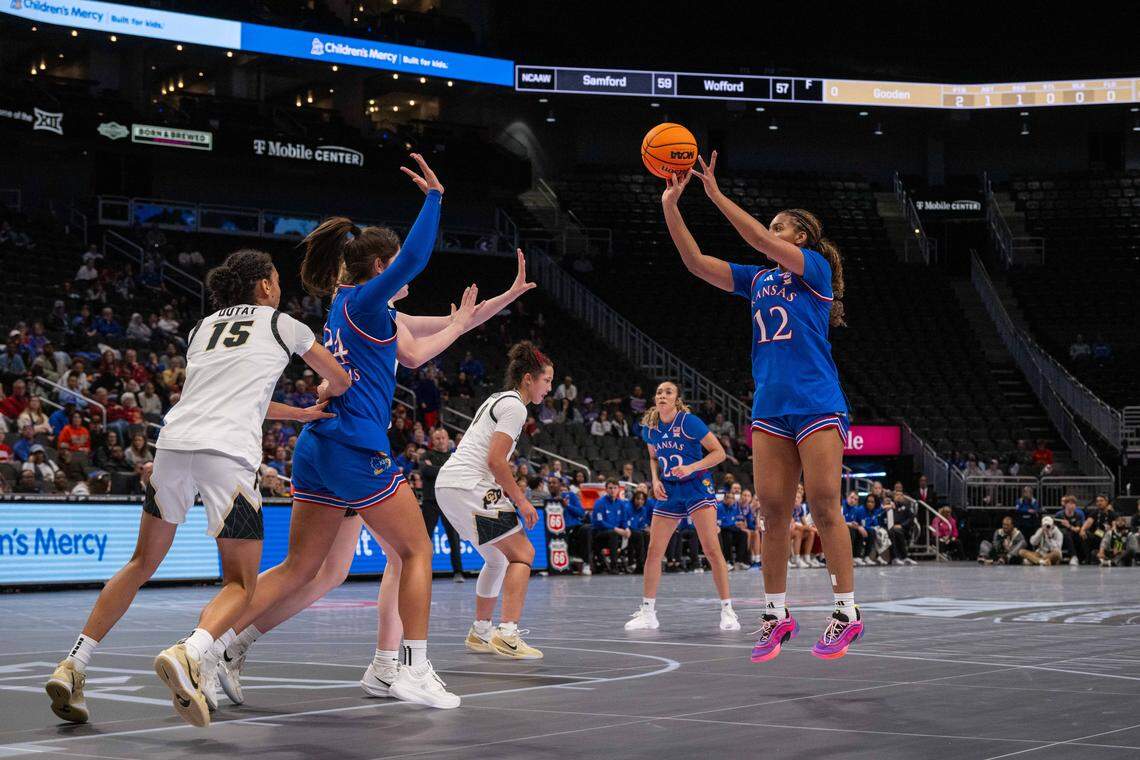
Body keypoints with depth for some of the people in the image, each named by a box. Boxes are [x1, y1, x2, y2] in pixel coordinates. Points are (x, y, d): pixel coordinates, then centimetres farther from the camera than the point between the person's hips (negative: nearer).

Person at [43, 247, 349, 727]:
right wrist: (325, 396, 50)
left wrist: (302, 414, 48)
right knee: (239, 584, 4)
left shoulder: (202, 328, 28)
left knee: (141, 565, 20)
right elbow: (340, 381, 26)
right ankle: (189, 655, -25)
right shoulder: (281, 323, 16)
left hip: (174, 443, 5)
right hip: (229, 455, -4)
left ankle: (73, 667, 10)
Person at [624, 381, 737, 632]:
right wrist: (655, 480, 1)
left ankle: (727, 610, -6)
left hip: (697, 486, -5)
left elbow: (719, 452, -11)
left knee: (711, 549, -14)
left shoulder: (689, 422, -14)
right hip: (668, 491, 5)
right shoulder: (649, 428, 1)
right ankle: (647, 612, 10)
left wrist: (691, 468, -23)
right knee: (653, 552, 0)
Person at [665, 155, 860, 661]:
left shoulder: (816, 267, 1)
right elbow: (696, 262, 9)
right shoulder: (758, 279, 18)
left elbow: (760, 241, -14)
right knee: (772, 509, 2)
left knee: (824, 506, -8)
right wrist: (670, 206, 0)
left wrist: (716, 194, -15)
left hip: (817, 404, -6)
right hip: (770, 407, 6)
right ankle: (776, 614, 9)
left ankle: (846, 612, -2)